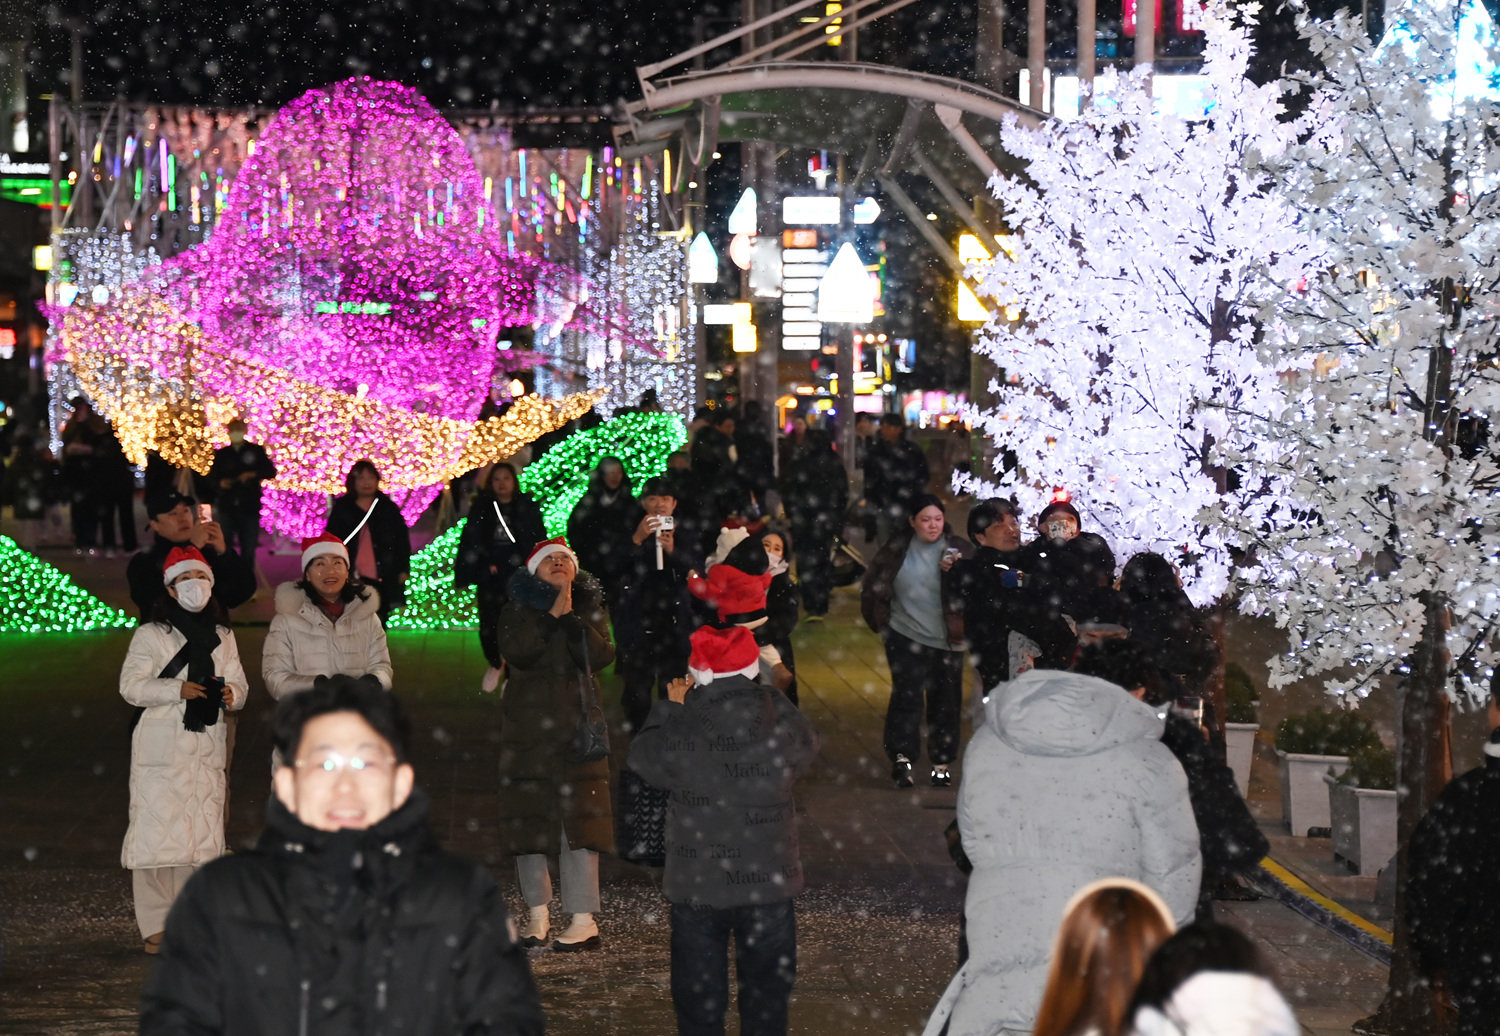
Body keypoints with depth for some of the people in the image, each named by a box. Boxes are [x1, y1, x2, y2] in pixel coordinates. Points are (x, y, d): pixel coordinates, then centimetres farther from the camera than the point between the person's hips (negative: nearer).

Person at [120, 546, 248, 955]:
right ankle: (156, 926, -3)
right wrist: (177, 689, -19)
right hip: (161, 749, -5)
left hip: (207, 749, 5)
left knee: (203, 835, 5)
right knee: (157, 832, -9)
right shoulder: (151, 634, 0)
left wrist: (231, 694, -7)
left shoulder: (222, 636, 16)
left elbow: (239, 683, 17)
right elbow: (131, 685, -6)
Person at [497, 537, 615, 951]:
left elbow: (601, 655, -8)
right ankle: (538, 912, 16)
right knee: (528, 819, 3)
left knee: (578, 817, -9)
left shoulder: (589, 609, 9)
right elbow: (516, 652, -12)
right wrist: (552, 614, -14)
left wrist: (570, 615, -13)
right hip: (527, 729, 1)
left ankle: (584, 919, -10)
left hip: (577, 727, -1)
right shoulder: (517, 609, 7)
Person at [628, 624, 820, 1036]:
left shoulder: (680, 729, -17)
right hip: (769, 880, 1)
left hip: (698, 888, -1)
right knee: (766, 987, 14)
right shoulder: (780, 720, -13)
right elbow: (806, 750, 8)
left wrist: (669, 708, 14)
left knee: (699, 998, 13)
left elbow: (643, 755, 1)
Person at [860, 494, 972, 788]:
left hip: (946, 640, 1)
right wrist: (880, 620, 11)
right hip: (905, 635, 0)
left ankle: (941, 762, 13)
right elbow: (872, 586, 17)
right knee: (906, 695, -11)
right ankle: (901, 758, -11)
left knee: (945, 700, 4)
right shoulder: (896, 550, 5)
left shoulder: (958, 549, 1)